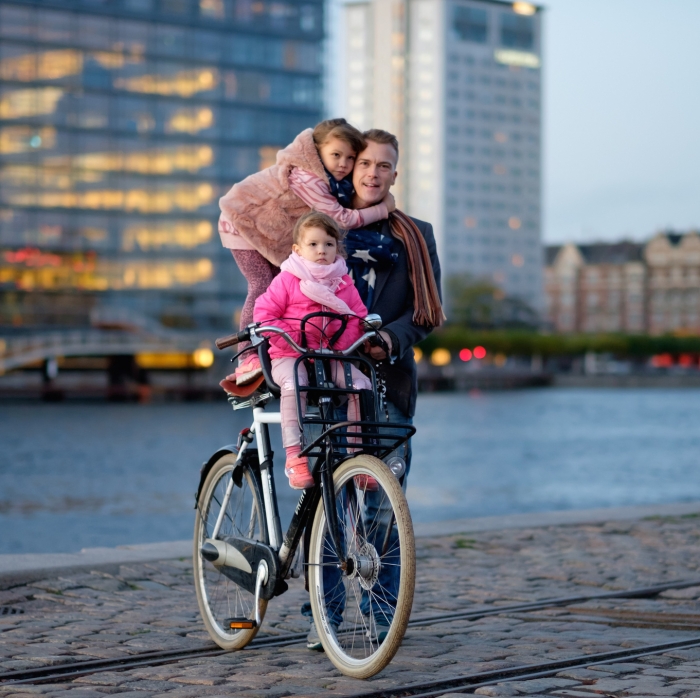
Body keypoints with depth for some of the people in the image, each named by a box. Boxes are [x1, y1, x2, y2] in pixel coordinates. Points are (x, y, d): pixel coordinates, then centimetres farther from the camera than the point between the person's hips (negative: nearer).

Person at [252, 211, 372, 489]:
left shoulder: (344, 283, 10)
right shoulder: (287, 280, -2)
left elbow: (358, 318, 9)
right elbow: (264, 313, -5)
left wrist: (342, 343, -9)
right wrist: (289, 339, -16)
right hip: (290, 356, -4)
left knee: (362, 384, -19)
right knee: (294, 384, -36)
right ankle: (294, 456, -34)